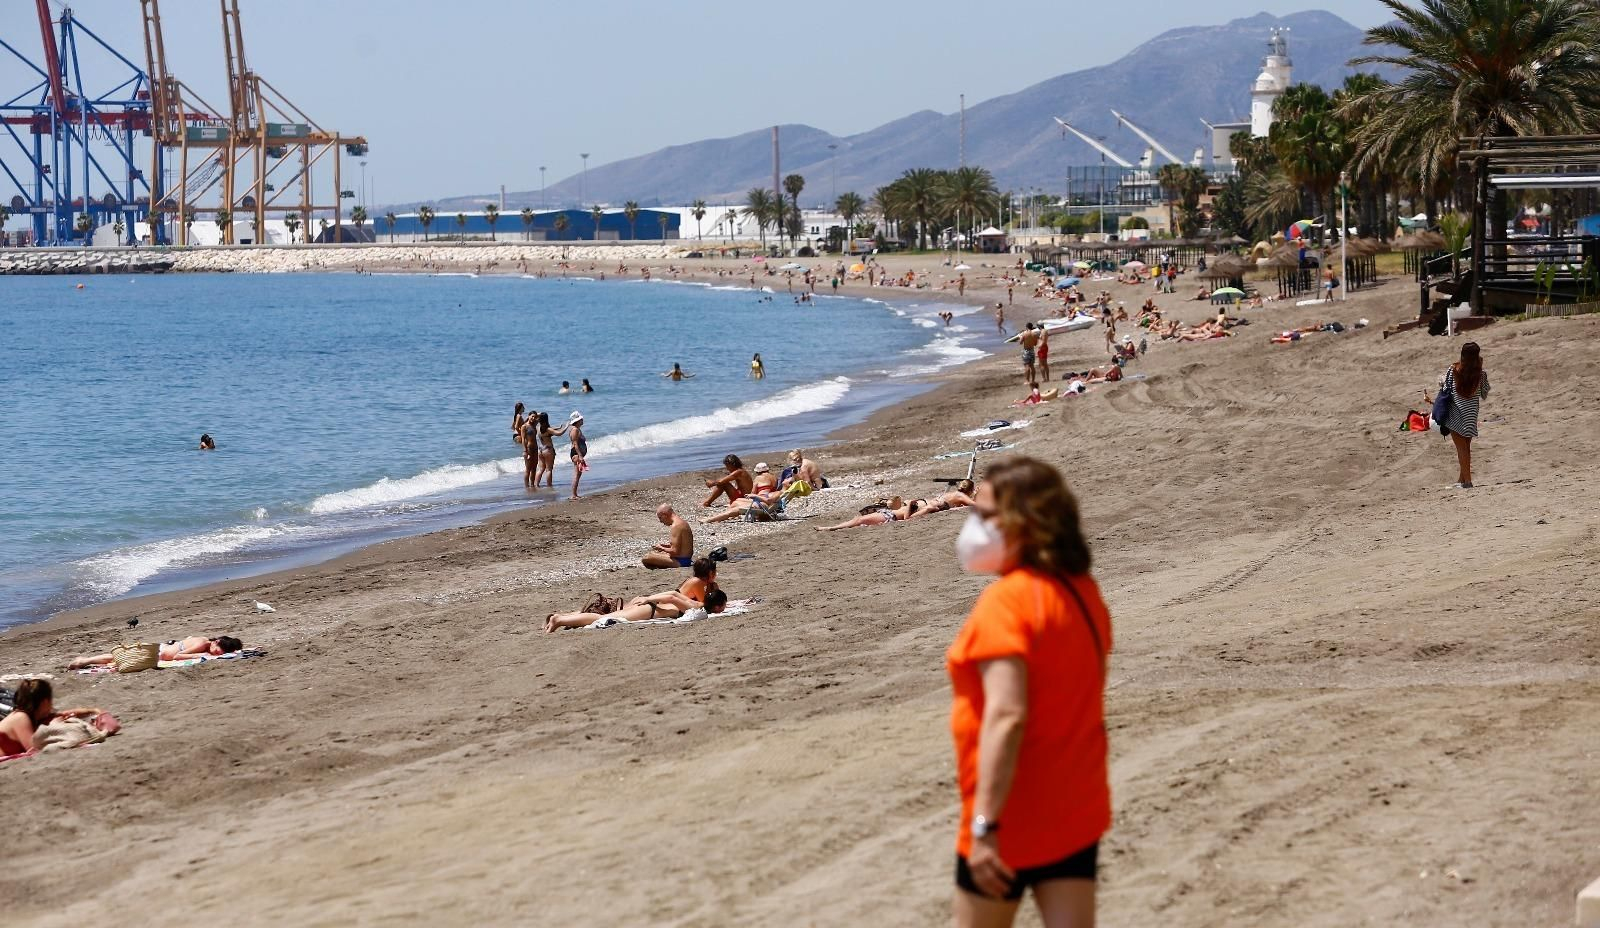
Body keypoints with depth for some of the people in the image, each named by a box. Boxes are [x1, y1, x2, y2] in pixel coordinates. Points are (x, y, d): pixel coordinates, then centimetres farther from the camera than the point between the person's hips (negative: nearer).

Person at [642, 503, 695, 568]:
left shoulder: (675, 526, -20)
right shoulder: (683, 522, 11)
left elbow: (675, 551, -24)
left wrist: (662, 548, -7)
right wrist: (669, 545, 14)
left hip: (680, 562, -11)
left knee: (646, 558, -19)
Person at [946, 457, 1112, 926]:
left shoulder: (1006, 601, -19)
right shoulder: (1082, 590, 7)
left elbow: (1006, 717, -27)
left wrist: (984, 825, -28)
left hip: (1014, 817, -7)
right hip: (1076, 810, 7)